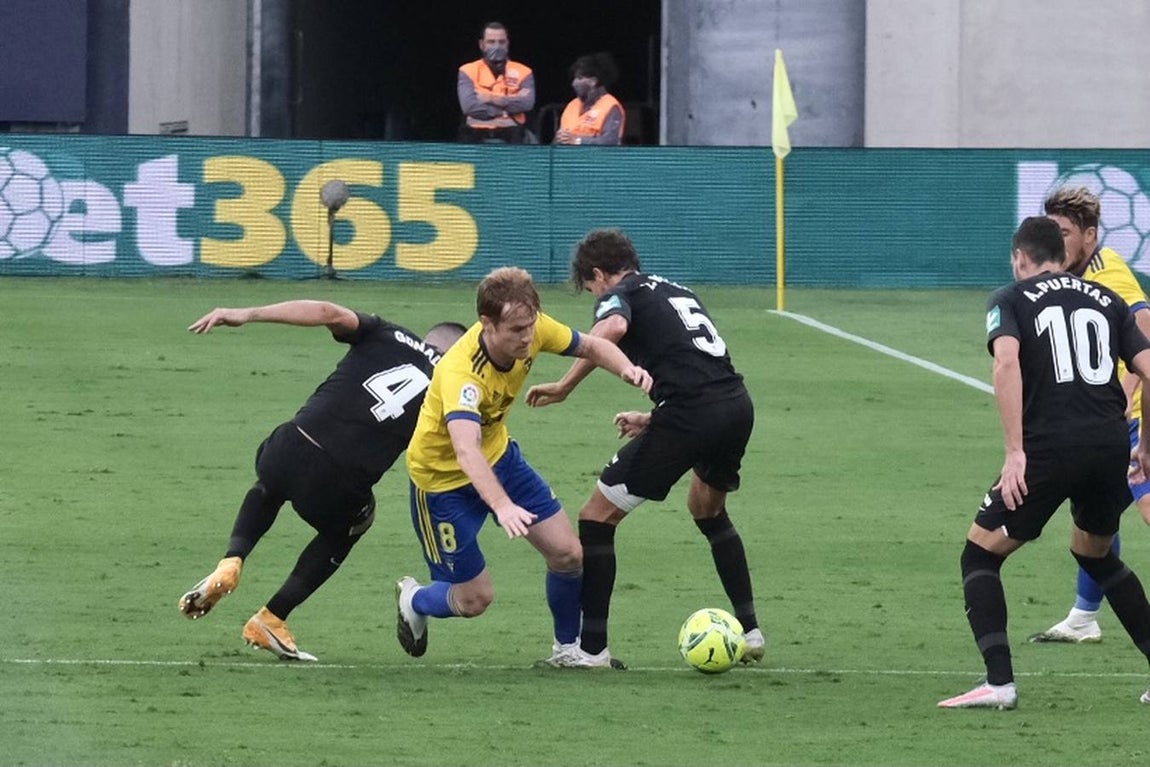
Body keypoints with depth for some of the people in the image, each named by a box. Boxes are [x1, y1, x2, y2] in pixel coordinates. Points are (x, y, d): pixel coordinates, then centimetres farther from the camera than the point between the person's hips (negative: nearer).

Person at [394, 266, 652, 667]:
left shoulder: (533, 329, -20)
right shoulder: (461, 372, -40)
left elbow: (591, 347, -1)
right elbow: (466, 451, -54)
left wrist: (626, 368, -23)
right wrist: (503, 507, -69)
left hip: (498, 456, 6)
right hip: (443, 477, -6)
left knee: (568, 555, -2)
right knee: (475, 598, 0)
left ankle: (568, 646, 24)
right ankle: (413, 601, 34)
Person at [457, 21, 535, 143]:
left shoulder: (523, 72, 12)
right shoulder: (468, 72, 9)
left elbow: (527, 103, -7)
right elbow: (470, 106, -8)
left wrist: (491, 98, -7)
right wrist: (508, 108, -6)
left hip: (511, 138, 1)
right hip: (478, 138, -1)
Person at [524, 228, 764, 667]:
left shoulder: (617, 296, 5)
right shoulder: (675, 291, 28)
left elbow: (613, 327, -21)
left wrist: (565, 386, -17)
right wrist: (654, 419, 37)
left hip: (688, 413, -8)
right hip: (737, 404, 8)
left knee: (597, 518, 4)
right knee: (708, 512, 36)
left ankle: (591, 648, 2)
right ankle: (749, 631, 32)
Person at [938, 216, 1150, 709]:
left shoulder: (1011, 299, 8)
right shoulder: (1107, 300, 19)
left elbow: (1007, 361, -12)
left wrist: (1015, 451, -15)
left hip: (1049, 446, -4)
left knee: (980, 554, 9)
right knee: (1096, 554, 29)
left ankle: (999, 682, -6)